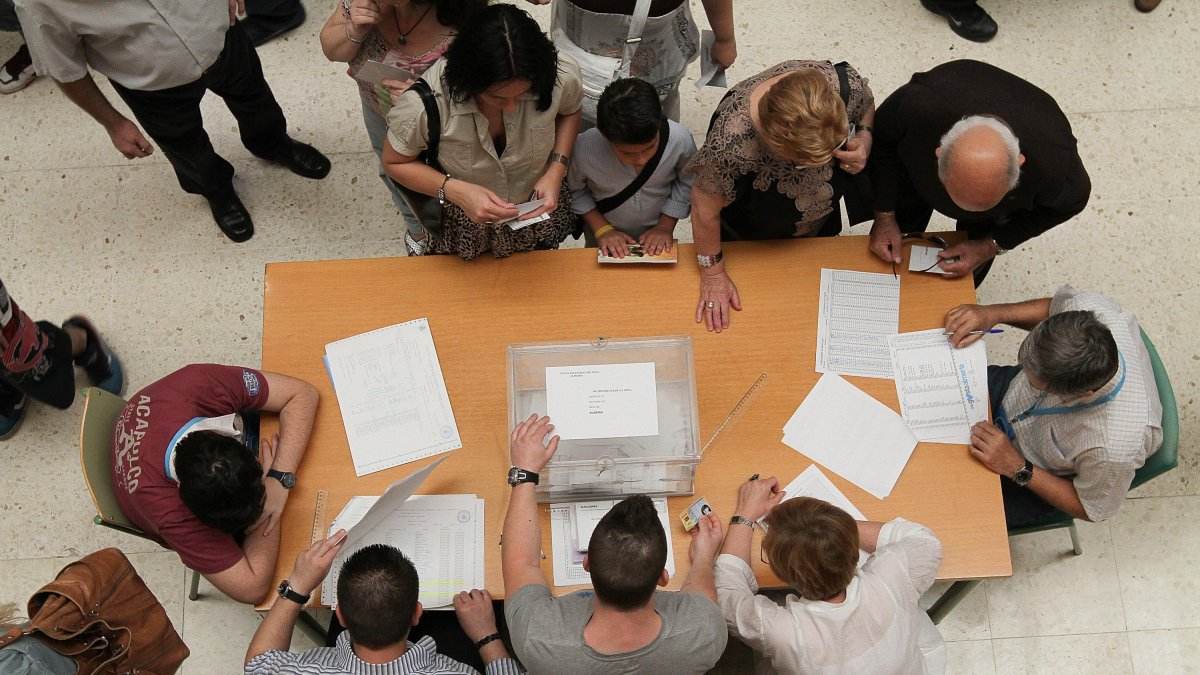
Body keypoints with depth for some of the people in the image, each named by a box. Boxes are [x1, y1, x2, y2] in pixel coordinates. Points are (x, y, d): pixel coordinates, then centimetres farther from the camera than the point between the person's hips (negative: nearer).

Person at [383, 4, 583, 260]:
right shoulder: (423, 104, -39)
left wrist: (556, 170, -22)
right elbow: (395, 163, -19)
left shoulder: (561, 77, -31)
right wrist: (456, 191, -36)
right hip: (464, 227, -2)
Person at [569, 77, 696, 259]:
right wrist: (602, 229, -17)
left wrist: (666, 226, -13)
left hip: (655, 239, 1)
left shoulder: (681, 139, -30)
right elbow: (575, 191, -12)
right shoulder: (584, 148, -32)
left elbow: (687, 183, -9)